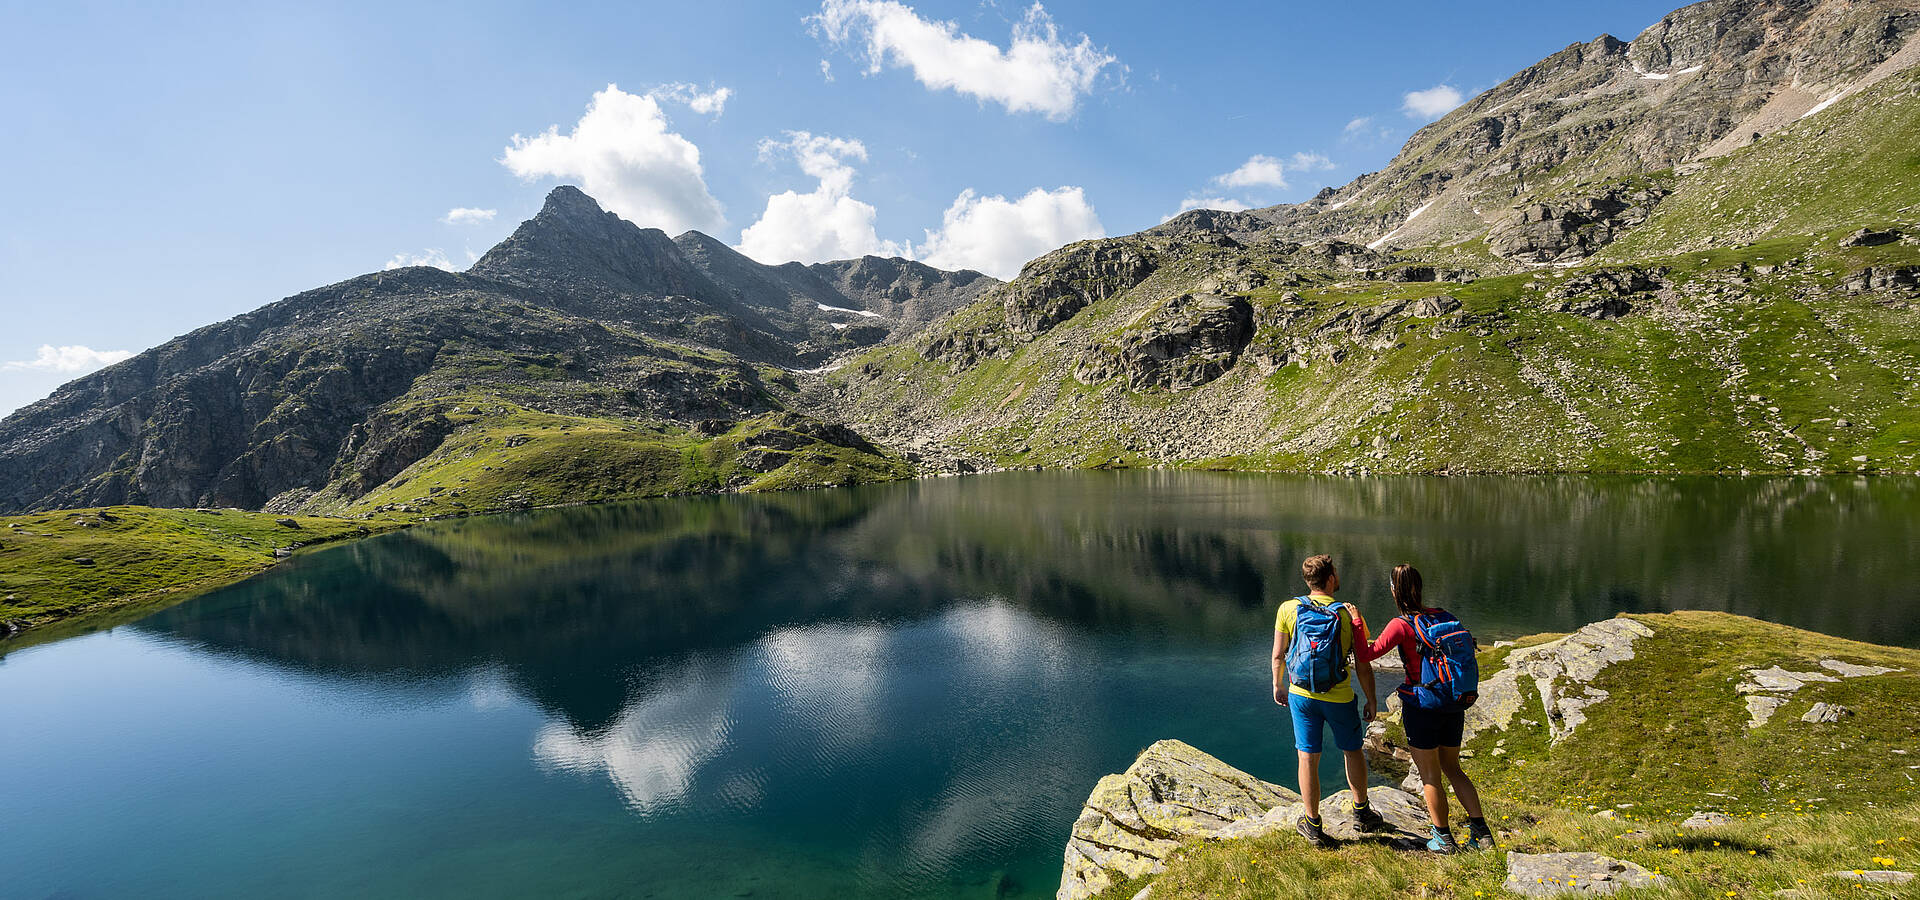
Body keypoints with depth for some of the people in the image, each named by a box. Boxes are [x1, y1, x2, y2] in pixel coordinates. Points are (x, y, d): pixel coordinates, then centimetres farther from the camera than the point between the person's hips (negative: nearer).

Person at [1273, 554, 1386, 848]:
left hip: (1301, 695, 1)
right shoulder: (1349, 615, -13)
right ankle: (1361, 813, 40)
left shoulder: (1288, 609, -9)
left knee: (1308, 757, 9)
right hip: (1339, 699, -1)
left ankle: (1313, 826, 19)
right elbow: (1363, 667, -9)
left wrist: (1278, 685, 14)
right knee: (1353, 751, 22)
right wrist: (1371, 702, 5)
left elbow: (1278, 655, -2)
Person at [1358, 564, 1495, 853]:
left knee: (1430, 776, 11)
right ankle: (1481, 832, 22)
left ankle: (1444, 839, 22)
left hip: (1422, 707, -6)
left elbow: (1366, 655, -19)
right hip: (1453, 704, 6)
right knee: (1452, 769, 23)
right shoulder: (1443, 616, 1)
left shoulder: (1402, 625, -18)